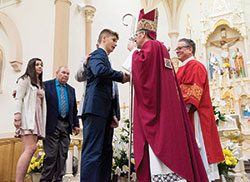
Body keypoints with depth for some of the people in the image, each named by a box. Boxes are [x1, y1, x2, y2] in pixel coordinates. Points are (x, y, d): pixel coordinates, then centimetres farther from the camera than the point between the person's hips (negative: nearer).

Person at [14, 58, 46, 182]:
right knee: (31, 148, -21)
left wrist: (41, 121, 12)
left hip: (37, 118, 7)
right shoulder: (25, 79, 8)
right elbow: (19, 98, -3)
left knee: (27, 150, -2)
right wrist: (17, 115, -16)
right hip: (27, 116, -7)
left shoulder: (40, 84, 27)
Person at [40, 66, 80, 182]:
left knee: (63, 155, 6)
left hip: (66, 125, 5)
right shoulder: (46, 85, 4)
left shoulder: (71, 89, 18)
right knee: (51, 154, -4)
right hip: (52, 124, -5)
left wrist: (76, 124, 11)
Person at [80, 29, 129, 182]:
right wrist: (121, 76, -12)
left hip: (105, 112, 10)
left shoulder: (105, 58, 28)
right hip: (96, 109, -10)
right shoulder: (97, 54, 0)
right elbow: (99, 70, -26)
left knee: (106, 152, 9)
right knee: (93, 152, -11)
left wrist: (112, 114, 15)